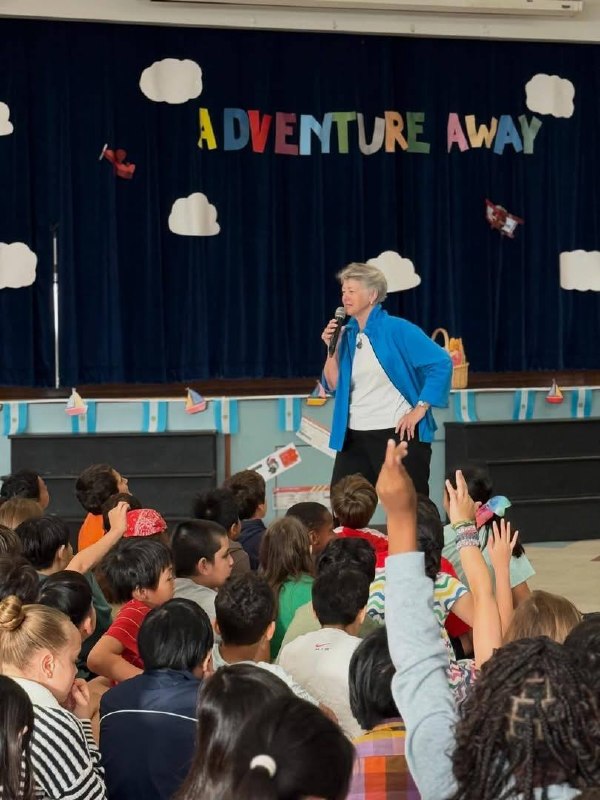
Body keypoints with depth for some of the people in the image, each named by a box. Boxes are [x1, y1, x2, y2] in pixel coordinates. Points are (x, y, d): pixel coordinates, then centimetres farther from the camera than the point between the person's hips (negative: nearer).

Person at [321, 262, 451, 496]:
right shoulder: (347, 334, 10)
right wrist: (332, 348, -3)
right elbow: (332, 385, 11)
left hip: (399, 433, -6)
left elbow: (441, 363, -13)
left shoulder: (397, 329, -9)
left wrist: (419, 410, -14)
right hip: (355, 437, 6)